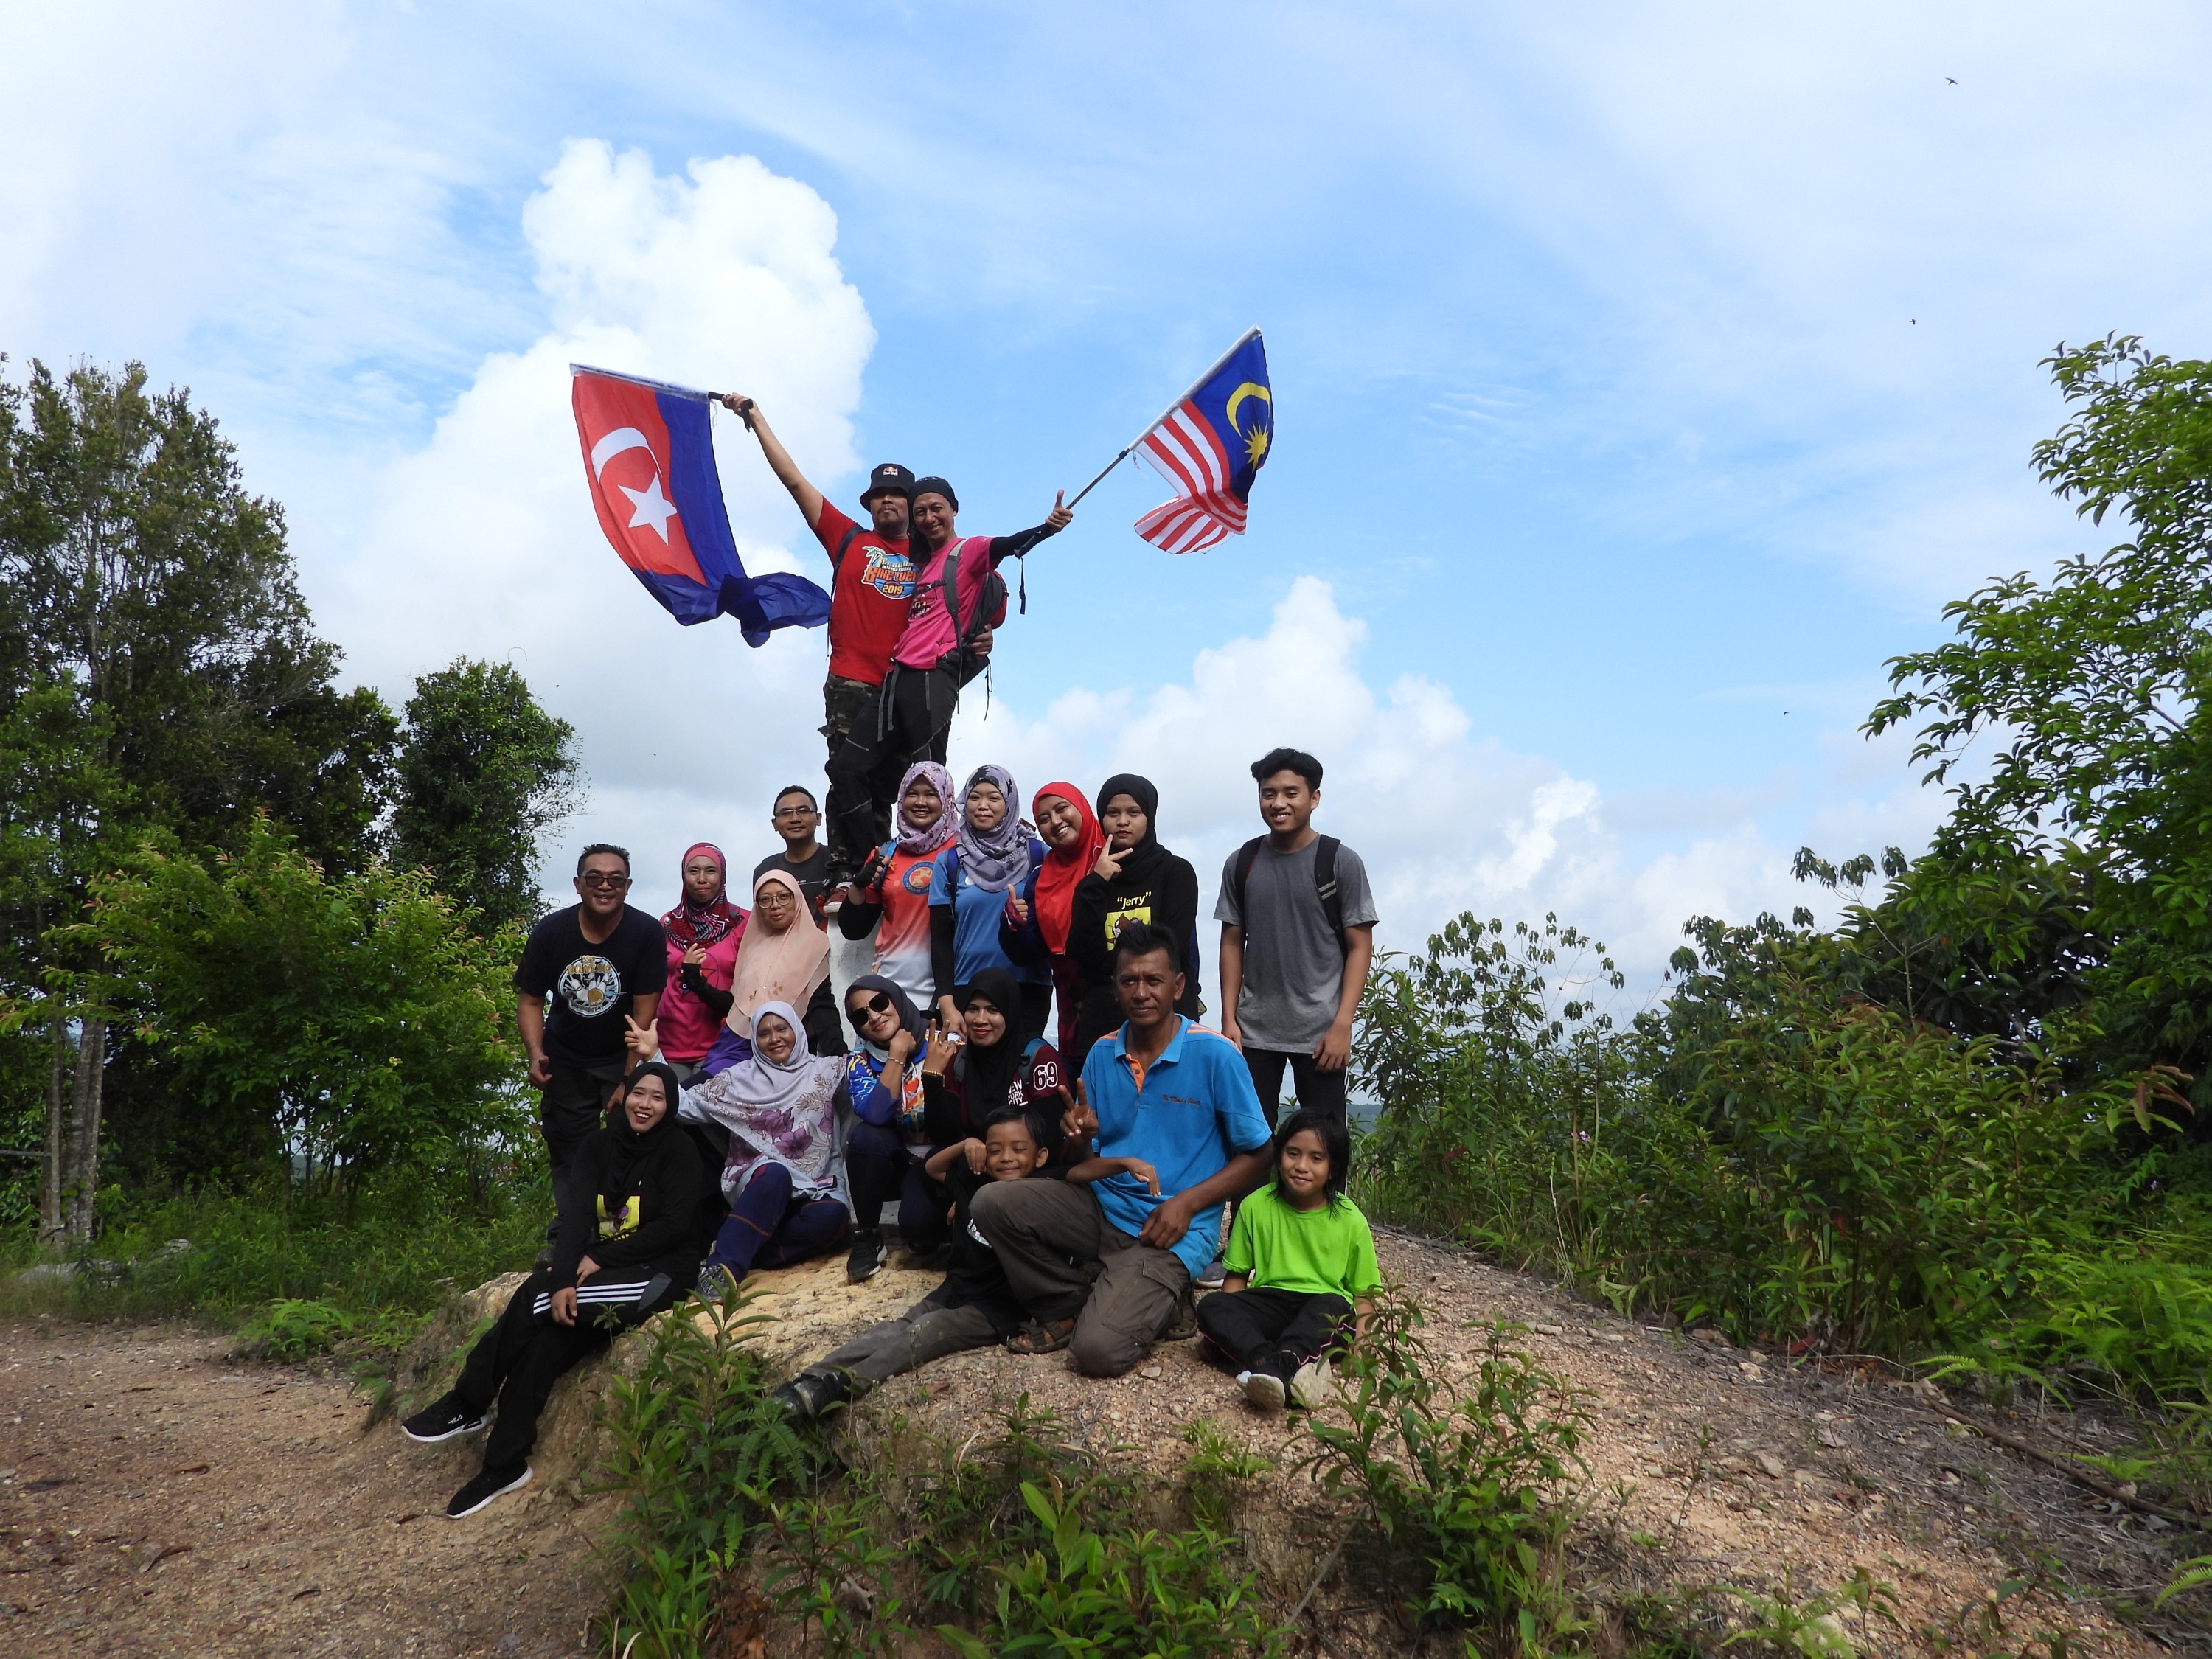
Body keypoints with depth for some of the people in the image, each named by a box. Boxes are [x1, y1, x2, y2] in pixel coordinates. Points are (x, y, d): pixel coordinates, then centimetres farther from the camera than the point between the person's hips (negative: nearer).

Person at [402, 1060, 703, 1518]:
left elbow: (675, 1226, -13)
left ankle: (468, 1405, -7)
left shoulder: (677, 1149, -7)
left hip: (659, 1273, -5)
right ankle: (504, 1467, -15)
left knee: (535, 1299, -23)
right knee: (547, 1337, -24)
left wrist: (600, 1259, -16)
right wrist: (563, 1280, -23)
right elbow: (576, 1214, -8)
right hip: (602, 1266, 5)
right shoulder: (598, 1145, 4)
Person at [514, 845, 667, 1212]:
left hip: (624, 1059, -2)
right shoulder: (549, 931, -8)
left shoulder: (647, 933, -16)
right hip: (565, 1062, 3)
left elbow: (644, 1013, -15)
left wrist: (630, 1081, -17)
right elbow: (530, 1001, -1)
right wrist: (535, 1054, -17)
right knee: (567, 1159, 9)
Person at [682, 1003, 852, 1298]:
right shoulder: (739, 1077, 11)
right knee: (775, 1174, -37)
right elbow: (684, 1104, 4)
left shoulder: (826, 1072, 8)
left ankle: (745, 1252, -27)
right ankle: (725, 1264, -46)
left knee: (832, 1215, -34)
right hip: (757, 1182, -1)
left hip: (815, 1187, 1)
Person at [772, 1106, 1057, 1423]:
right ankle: (809, 1381, -34)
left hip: (995, 1310, -7)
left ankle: (832, 1388, -45)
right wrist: (965, 1146, 7)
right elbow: (933, 1168, 26)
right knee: (890, 1331, -17)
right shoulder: (973, 1181, 11)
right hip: (953, 1291, 7)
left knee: (918, 1337, -28)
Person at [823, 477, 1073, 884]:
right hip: (898, 678, 8)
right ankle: (865, 863, 8)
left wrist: (1046, 527, -36)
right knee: (847, 767, 4)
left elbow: (1005, 546, -18)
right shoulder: (919, 565, 25)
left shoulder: (969, 551, 3)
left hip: (934, 678, -8)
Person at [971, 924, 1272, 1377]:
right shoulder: (1102, 1055, 4)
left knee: (1098, 1350, -24)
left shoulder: (1214, 1055, -11)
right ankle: (1069, 1306, 2)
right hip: (1102, 1206, 5)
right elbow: (1085, 1153, 12)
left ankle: (1158, 1301, 9)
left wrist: (1187, 1203, -17)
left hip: (1171, 1230, -5)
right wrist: (1081, 1133, -13)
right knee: (992, 1202, -17)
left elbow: (1256, 1155, -5)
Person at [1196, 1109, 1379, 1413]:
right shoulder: (1256, 1206, 3)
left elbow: (1363, 1294, 4)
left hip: (1324, 1317, -2)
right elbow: (1237, 1276, 8)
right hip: (1269, 1303, 2)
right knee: (1211, 1307, -26)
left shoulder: (1351, 1220, 0)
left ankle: (1281, 1366, -55)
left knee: (1335, 1306, -35)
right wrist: (1229, 1324, -10)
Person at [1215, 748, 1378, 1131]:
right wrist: (1228, 1019, 3)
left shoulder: (1341, 862, -3)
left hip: (1321, 1032, -3)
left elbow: (1360, 947, -3)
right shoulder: (1241, 863, 6)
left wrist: (1341, 1026, -10)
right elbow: (1232, 943, 10)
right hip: (1253, 1031, 3)